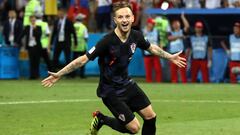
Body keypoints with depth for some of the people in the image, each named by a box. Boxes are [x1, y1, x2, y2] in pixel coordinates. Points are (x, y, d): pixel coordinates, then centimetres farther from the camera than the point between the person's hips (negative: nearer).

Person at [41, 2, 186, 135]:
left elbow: (151, 47, 14)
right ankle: (101, 119, 17)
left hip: (127, 84, 7)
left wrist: (170, 57, 24)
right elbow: (84, 59, -24)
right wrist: (59, 74, -26)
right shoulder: (108, 41, -28)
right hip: (110, 91, -7)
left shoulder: (136, 36, -9)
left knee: (150, 116, 6)